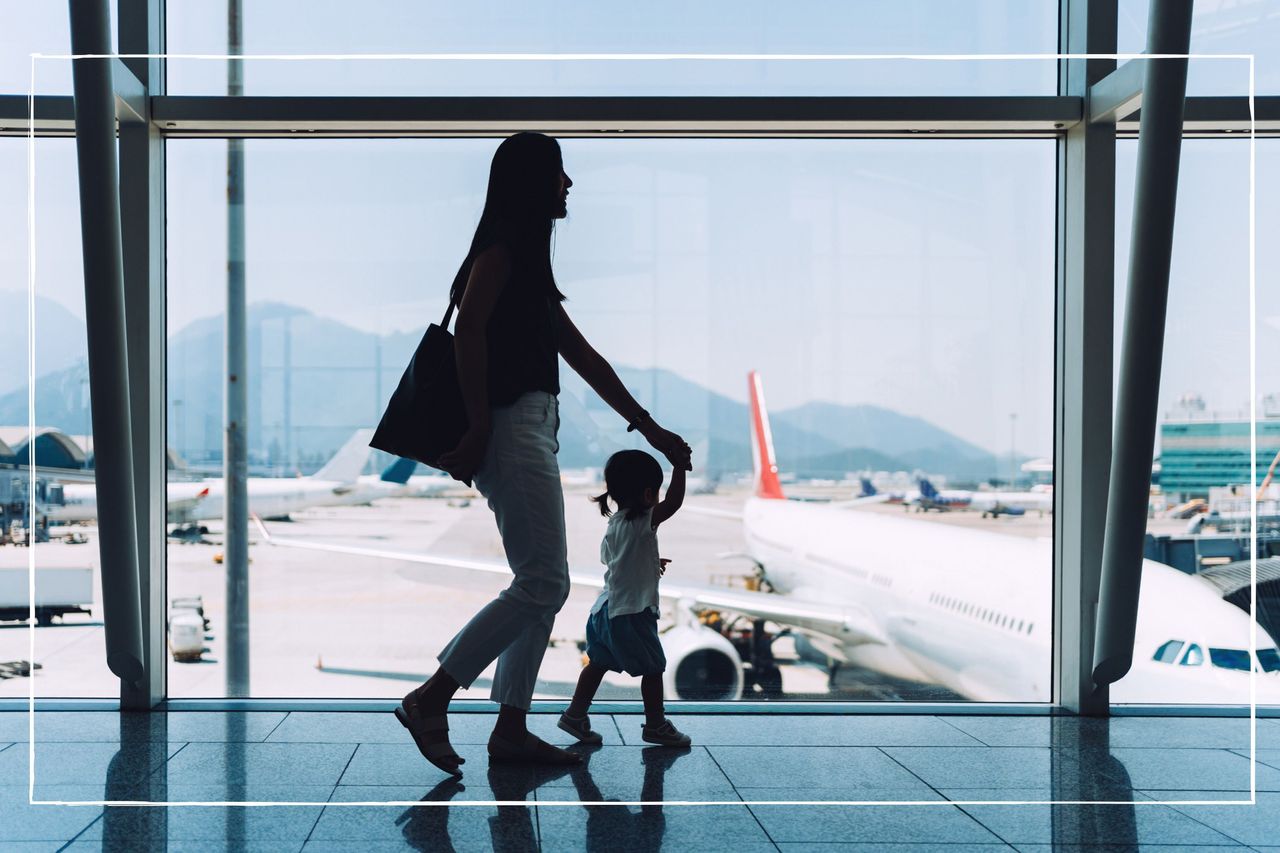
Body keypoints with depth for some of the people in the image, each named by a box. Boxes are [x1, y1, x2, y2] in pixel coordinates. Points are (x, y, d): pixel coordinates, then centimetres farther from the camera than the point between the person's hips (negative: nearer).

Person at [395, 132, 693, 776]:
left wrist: (650, 429, 22)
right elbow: (469, 331, -19)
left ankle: (511, 728, 12)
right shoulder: (502, 247, -6)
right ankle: (428, 700, -7)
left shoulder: (530, 263, 23)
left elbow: (582, 356, 23)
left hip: (532, 428, 10)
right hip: (511, 426, -10)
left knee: (543, 584, 9)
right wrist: (478, 427, -23)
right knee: (542, 582, -11)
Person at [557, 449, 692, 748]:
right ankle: (655, 724, 13)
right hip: (632, 612, -8)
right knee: (653, 667, 4)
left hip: (605, 610, 8)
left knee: (598, 663, 16)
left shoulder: (614, 524, 9)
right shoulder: (642, 521, -17)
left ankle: (576, 714, 19)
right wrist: (680, 464, -20)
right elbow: (673, 501, -28)